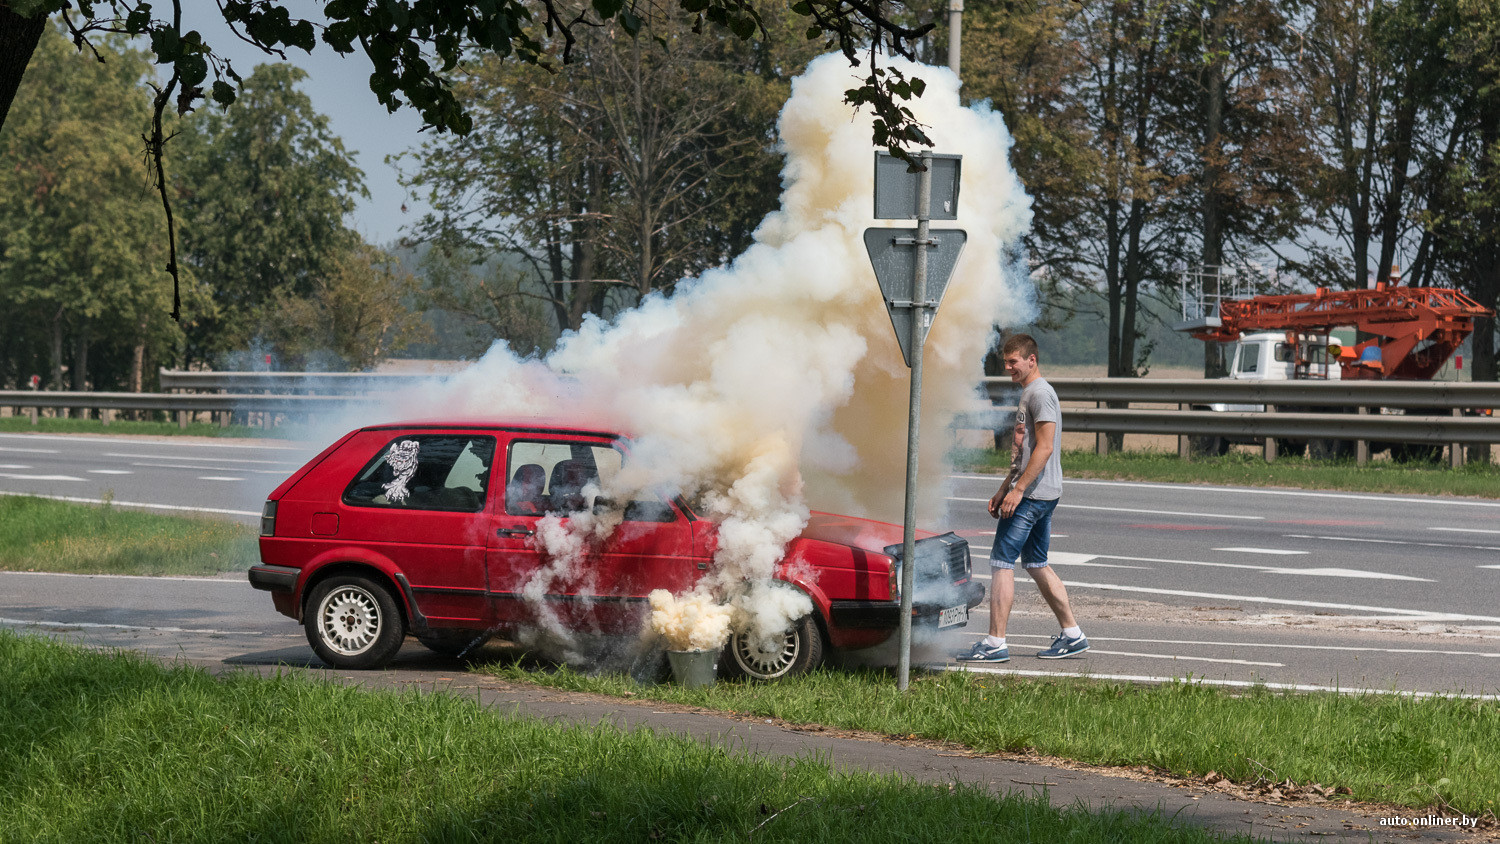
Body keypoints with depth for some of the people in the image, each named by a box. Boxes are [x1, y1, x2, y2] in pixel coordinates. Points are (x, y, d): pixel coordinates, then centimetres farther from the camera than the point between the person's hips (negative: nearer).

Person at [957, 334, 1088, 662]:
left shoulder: (1040, 393, -12)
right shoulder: (1028, 394, 20)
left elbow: (1045, 447, -20)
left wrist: (1018, 490, -22)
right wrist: (1003, 490, 23)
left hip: (1032, 495, -11)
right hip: (1042, 495, 11)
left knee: (1002, 561, -9)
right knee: (1037, 564, 14)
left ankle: (995, 643, -9)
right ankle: (1073, 635, 16)